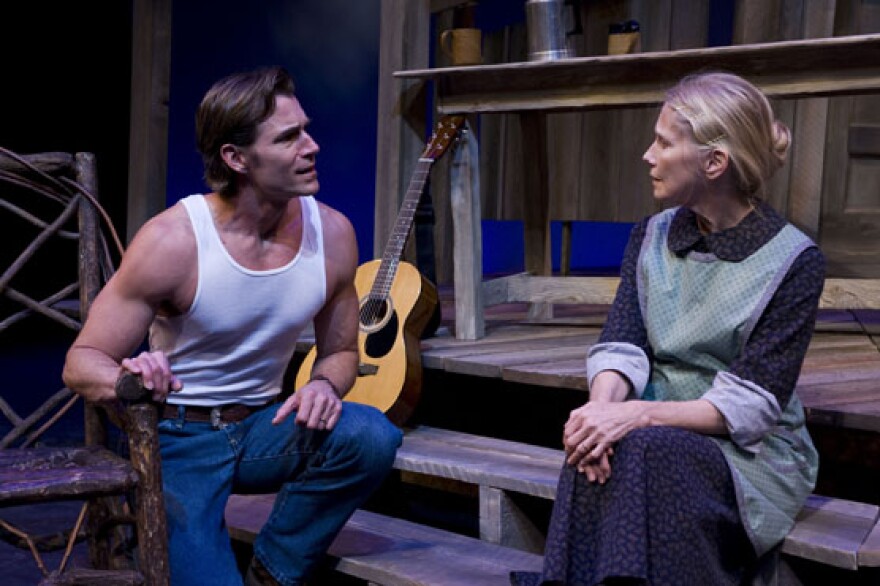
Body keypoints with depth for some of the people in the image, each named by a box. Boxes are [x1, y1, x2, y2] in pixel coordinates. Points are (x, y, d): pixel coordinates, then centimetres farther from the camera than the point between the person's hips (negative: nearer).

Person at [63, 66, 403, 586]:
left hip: (261, 427, 4)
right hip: (178, 440, -4)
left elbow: (341, 350, 8)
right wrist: (129, 379, -37)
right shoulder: (173, 241, -19)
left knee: (371, 436, -25)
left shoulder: (332, 233, -7)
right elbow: (81, 363, -13)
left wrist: (325, 385, -17)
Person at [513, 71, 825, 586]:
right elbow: (621, 346, -5)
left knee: (646, 452, -34)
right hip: (658, 434, 4)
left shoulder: (795, 262, -9)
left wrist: (638, 414, -28)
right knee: (601, 451, -31)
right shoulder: (650, 238, 7)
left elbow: (750, 406, -15)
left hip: (750, 453, -3)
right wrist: (603, 405, -28)